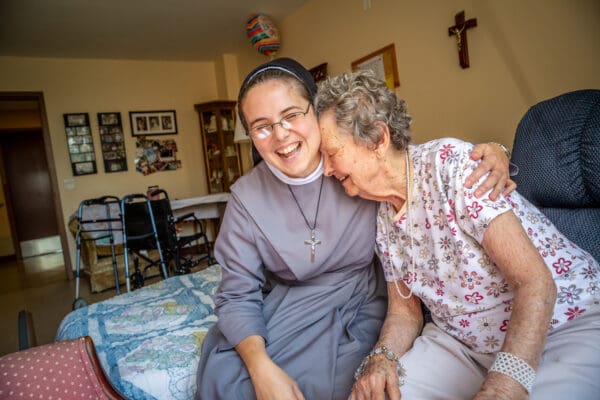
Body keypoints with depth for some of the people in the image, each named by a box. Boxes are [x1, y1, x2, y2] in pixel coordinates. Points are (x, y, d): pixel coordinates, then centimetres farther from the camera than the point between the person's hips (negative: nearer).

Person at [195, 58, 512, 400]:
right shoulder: (246, 196, -8)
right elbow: (238, 294, -8)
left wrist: (489, 153, -22)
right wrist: (261, 367, -25)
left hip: (360, 305, -1)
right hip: (284, 305, 2)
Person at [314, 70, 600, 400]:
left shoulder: (450, 163, -19)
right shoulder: (383, 219, 1)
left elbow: (535, 283, -22)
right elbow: (404, 310, 7)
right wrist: (381, 356, -13)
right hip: (463, 343, 5)